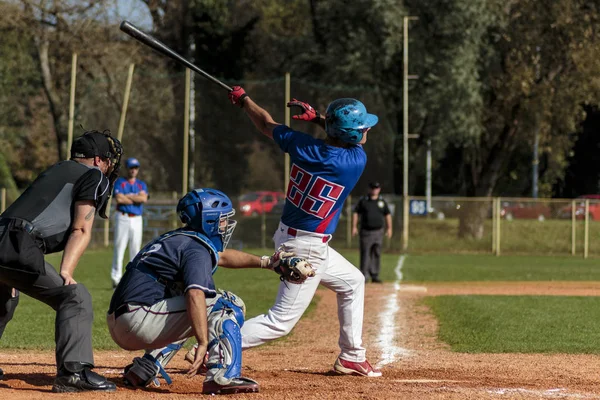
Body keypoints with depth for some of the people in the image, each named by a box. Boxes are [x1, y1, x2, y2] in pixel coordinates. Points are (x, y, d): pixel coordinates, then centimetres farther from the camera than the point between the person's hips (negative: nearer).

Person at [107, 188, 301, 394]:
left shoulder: (177, 238, 22)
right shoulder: (197, 248, -9)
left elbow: (221, 256, 39)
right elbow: (195, 295, -26)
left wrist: (265, 262, 37)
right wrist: (203, 343, -33)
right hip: (139, 321, -10)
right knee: (228, 305, -5)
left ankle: (143, 370, 23)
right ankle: (222, 377, -19)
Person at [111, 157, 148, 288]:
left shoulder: (142, 184, 15)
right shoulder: (119, 182, 5)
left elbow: (144, 198, -5)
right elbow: (119, 199, -12)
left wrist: (128, 196, -6)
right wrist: (136, 199, -5)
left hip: (137, 219, 3)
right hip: (123, 218, -3)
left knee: (135, 249, 3)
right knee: (119, 248, -8)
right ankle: (116, 278, -8)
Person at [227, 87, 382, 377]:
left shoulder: (302, 146, -8)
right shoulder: (356, 161, -19)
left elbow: (267, 125, 8)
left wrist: (244, 100, 24)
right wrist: (317, 117, 4)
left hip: (288, 237, 8)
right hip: (307, 250, -8)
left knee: (352, 282, 25)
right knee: (282, 320, -4)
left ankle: (351, 358, 31)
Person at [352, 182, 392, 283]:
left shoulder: (382, 201, 9)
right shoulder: (363, 200, 3)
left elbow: (387, 215, 15)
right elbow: (355, 213, 4)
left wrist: (389, 228, 9)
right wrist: (354, 227, -3)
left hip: (378, 232, 3)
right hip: (366, 232, -3)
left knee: (377, 254, 4)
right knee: (365, 254, -6)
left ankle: (375, 276, 11)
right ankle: (364, 276, -5)